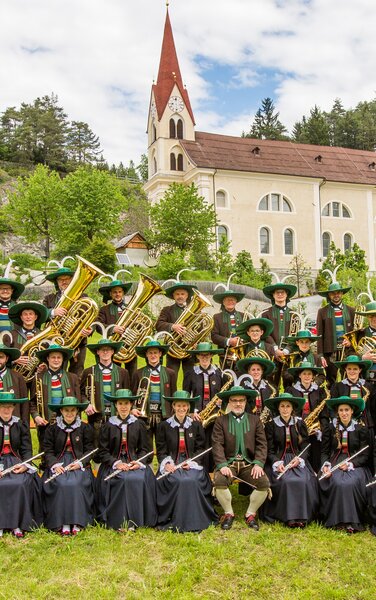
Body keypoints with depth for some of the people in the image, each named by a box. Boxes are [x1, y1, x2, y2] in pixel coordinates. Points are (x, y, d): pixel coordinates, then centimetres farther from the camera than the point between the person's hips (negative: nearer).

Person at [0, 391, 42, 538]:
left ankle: (17, 524, -16)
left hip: (16, 462, 1)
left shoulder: (20, 425, 8)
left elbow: (26, 450, 4)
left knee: (21, 484, -27)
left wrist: (25, 465, -15)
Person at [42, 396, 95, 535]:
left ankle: (77, 522, -23)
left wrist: (80, 462, -14)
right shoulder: (52, 429, 10)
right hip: (58, 464, 1)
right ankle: (63, 523, -25)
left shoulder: (85, 428, 8)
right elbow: (48, 451, 3)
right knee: (60, 484, -29)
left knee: (76, 483, -30)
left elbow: (89, 449, 4)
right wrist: (54, 464, -14)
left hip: (79, 464, 0)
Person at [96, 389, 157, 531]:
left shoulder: (139, 425, 10)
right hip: (113, 463, -1)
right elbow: (102, 451, 1)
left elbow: (145, 449, 9)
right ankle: (119, 521, -22)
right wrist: (116, 463, -15)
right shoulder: (107, 426, 5)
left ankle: (133, 521, -21)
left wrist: (139, 462, -11)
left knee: (141, 479, -29)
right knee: (122, 480, -32)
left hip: (135, 462, 1)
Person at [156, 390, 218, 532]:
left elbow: (200, 448, 8)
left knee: (191, 481, -30)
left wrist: (192, 462, -9)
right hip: (171, 464, -1)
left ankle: (194, 521, -17)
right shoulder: (164, 426, 8)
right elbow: (161, 450, 5)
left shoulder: (196, 425, 11)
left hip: (191, 463, 1)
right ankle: (176, 522, -19)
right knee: (179, 481, -31)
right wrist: (167, 463, -13)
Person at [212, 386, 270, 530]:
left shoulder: (255, 420, 12)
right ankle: (228, 513, -3)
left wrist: (258, 464, -13)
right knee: (219, 481, -30)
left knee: (264, 483, -24)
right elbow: (217, 445, -4)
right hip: (228, 462, -1)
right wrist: (222, 465, -19)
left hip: (249, 463, 1)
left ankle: (250, 514, 3)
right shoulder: (221, 421, 7)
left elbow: (262, 444, 4)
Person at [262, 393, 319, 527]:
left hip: (298, 459, 1)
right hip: (278, 460, -1)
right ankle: (288, 516, -22)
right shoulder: (271, 425, 5)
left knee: (304, 481, -28)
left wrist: (299, 458, -14)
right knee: (284, 481, -30)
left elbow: (305, 446, 6)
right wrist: (277, 462, -17)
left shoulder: (300, 423, 9)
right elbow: (269, 450, 2)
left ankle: (302, 515, -19)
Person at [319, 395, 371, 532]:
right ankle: (337, 520, -22)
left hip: (355, 465, 0)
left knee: (351, 483, -32)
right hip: (334, 463, 0)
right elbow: (325, 452, 8)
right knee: (337, 483, -31)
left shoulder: (361, 430, 5)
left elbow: (365, 455, 2)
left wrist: (350, 464, -14)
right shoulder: (330, 429, 7)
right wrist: (325, 465, -12)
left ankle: (352, 521, -23)